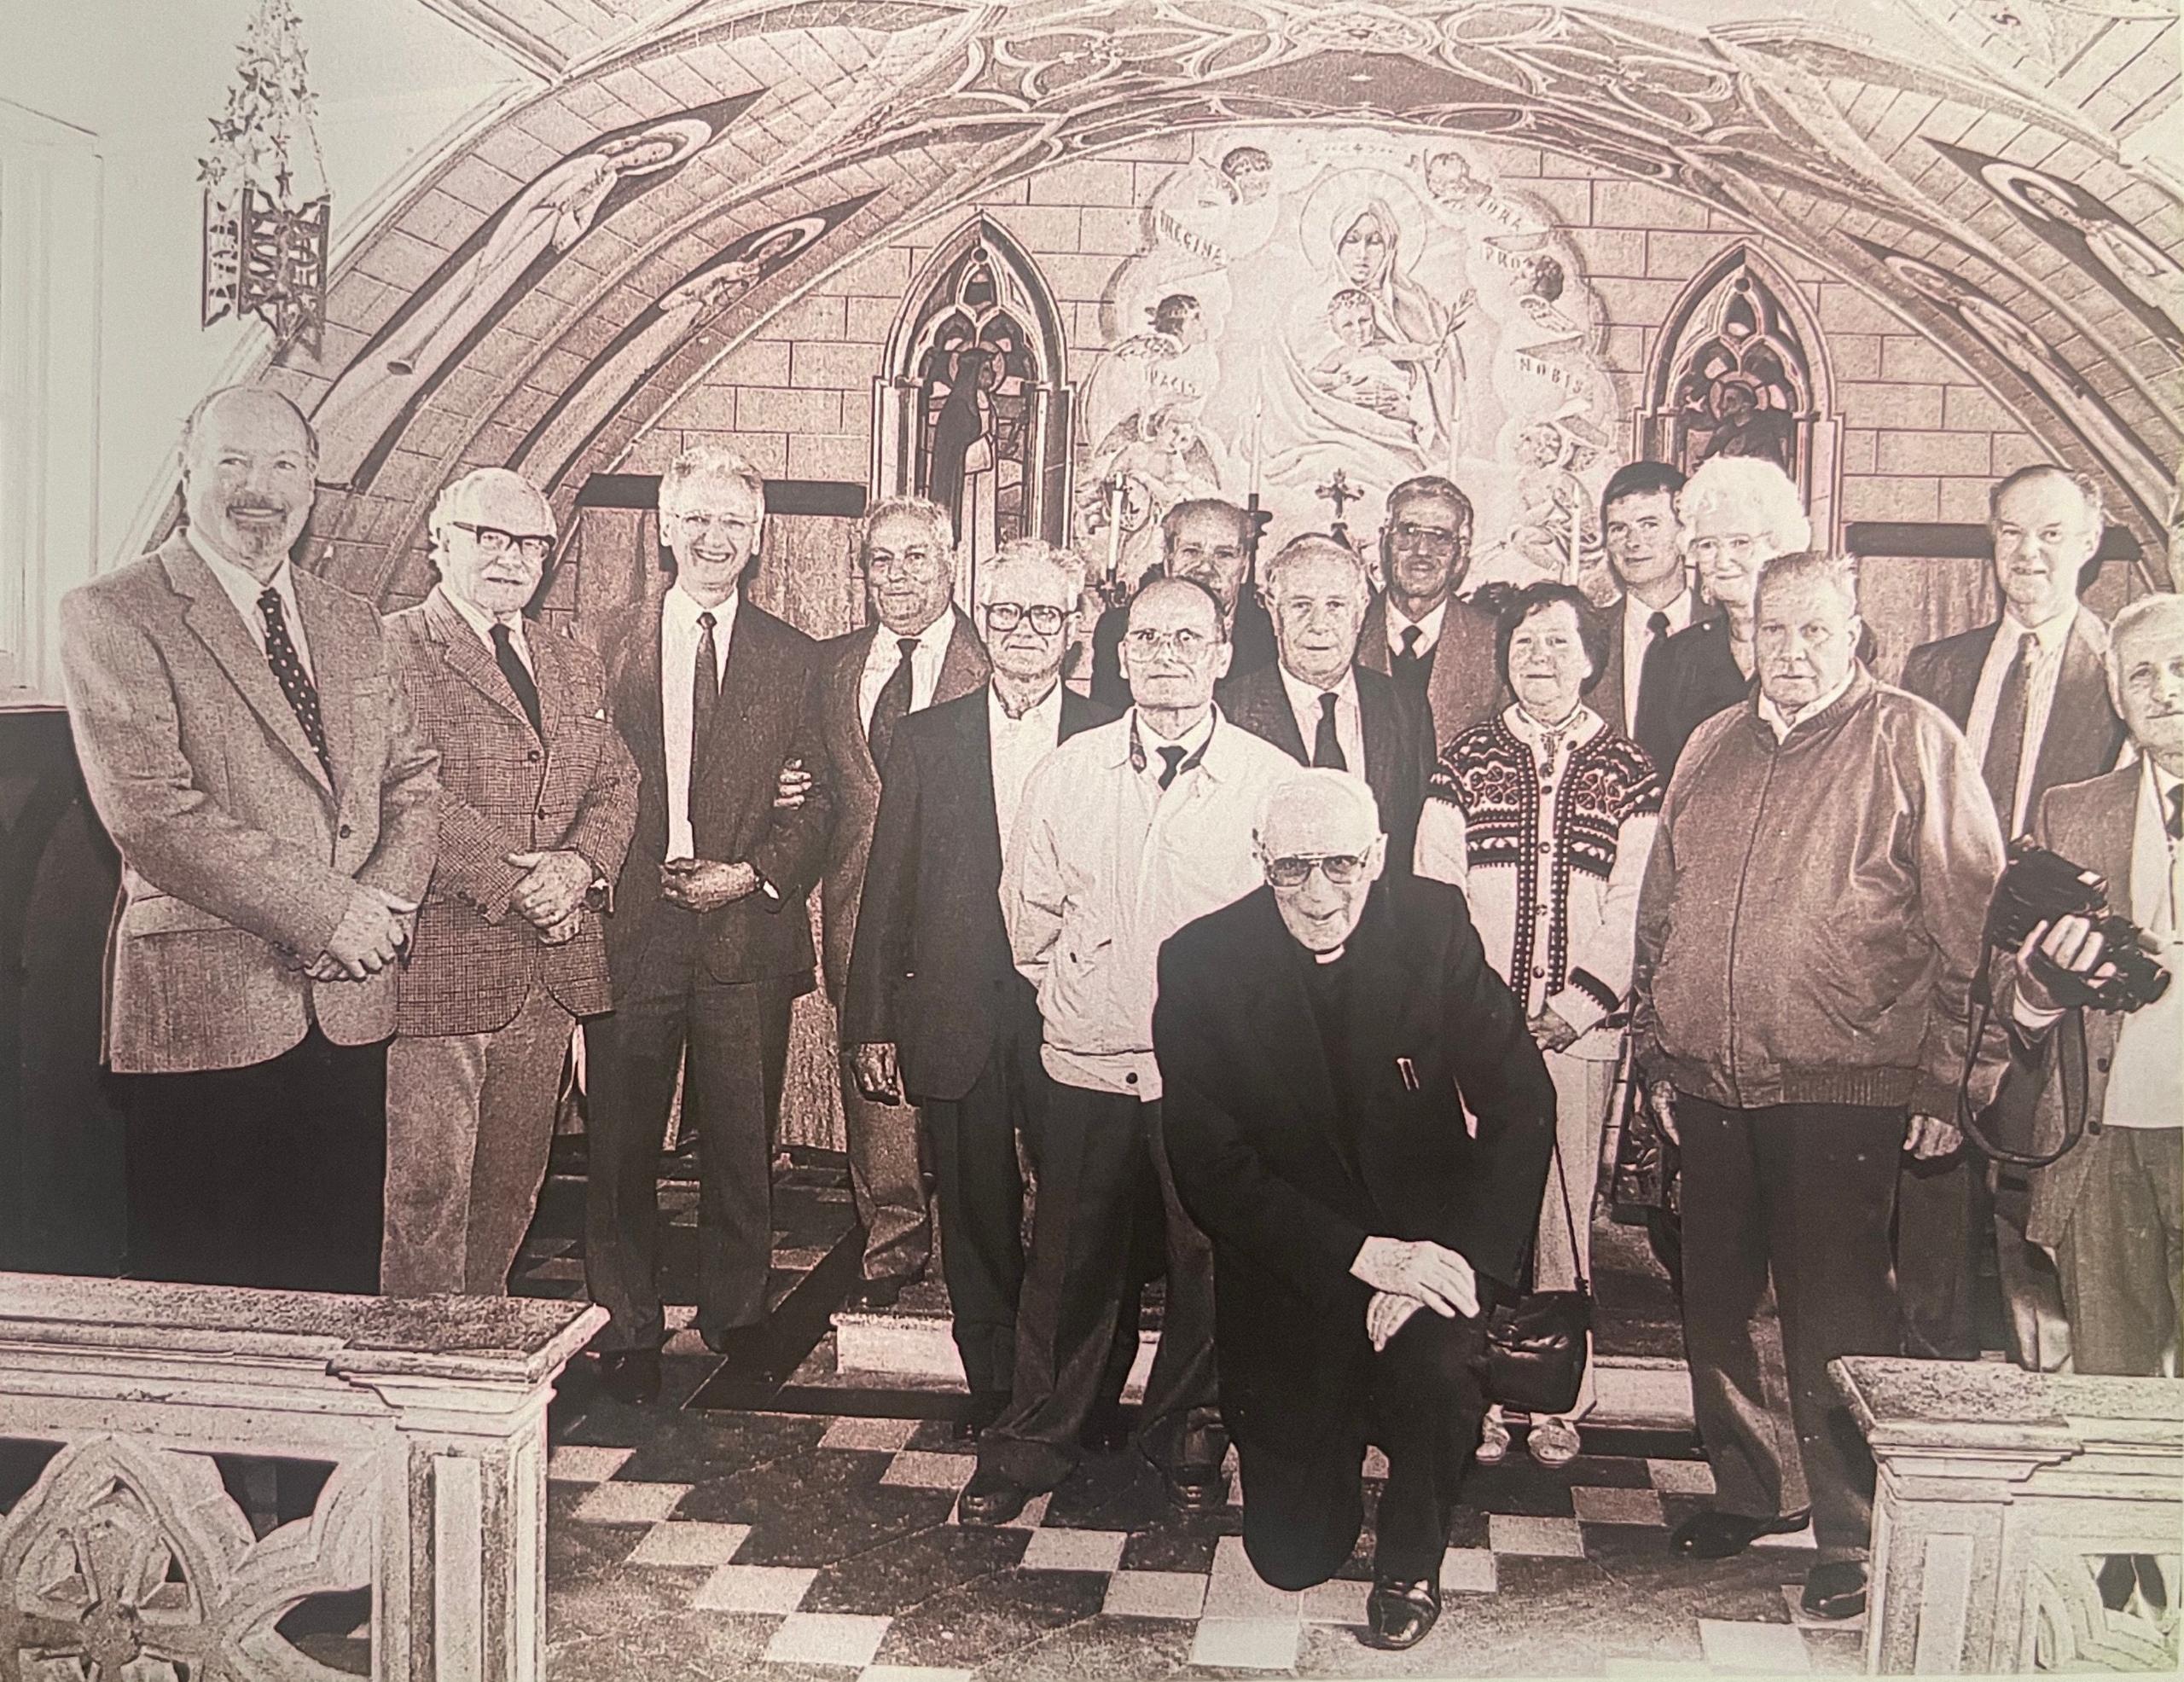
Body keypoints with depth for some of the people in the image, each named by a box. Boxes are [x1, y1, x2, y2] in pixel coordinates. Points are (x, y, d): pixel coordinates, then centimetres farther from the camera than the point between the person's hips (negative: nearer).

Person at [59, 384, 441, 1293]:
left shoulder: (350, 621, 14)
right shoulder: (111, 614, -5)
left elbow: (412, 773, 14)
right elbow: (148, 808, -15)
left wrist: (386, 901, -6)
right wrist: (326, 911, -16)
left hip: (350, 1005, 6)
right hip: (205, 1005, -5)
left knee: (340, 1281, 13)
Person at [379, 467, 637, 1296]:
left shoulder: (577, 665, 18)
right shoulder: (390, 651, -4)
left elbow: (616, 784, 13)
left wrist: (577, 865, -7)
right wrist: (513, 887, -16)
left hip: (550, 969, 6)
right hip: (440, 962, -6)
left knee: (514, 1184, 13)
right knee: (429, 1189, -1)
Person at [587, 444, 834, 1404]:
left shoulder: (794, 662, 7)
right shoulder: (612, 648, 7)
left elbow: (818, 799, 5)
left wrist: (753, 873, -9)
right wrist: (611, 876, -7)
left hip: (749, 931, 0)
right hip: (632, 927, 0)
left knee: (742, 1143, 9)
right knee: (622, 1144, 5)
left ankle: (735, 1316, 26)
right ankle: (626, 1332, 19)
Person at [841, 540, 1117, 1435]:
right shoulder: (927, 738, 8)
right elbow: (888, 886, 6)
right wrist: (872, 1023, 2)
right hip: (959, 1018, 2)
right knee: (975, 1215, 10)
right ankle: (993, 1381, 28)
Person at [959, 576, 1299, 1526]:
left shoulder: (1273, 780, -5)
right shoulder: (1068, 771, 3)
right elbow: (1029, 913, 13)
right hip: (1090, 1067, 1)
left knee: (1208, 1267, 12)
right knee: (1071, 1266, 10)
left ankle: (1186, 1434, 34)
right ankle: (1035, 1440, 30)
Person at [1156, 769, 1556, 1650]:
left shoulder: (1435, 926, -11)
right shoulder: (1199, 962, -14)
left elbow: (1520, 1103, -12)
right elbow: (1209, 1164, -16)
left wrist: (1463, 1260, -25)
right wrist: (1361, 1254, -26)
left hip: (1424, 1239, 0)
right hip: (1289, 1271, 0)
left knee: (1433, 1360, -33)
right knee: (1292, 1557, 4)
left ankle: (1411, 1556, 1)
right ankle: (1342, 1431, 40)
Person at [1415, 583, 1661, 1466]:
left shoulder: (1628, 771, 7)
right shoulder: (1464, 762, 7)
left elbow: (1632, 907, 2)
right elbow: (1434, 895, 3)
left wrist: (1568, 1012, -7)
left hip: (1580, 1028, 0)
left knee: (1565, 1210, 3)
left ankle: (1558, 1400, 14)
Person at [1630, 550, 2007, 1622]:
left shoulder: (1913, 740, -1)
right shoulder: (1713, 747, 15)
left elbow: (1971, 918, -4)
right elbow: (1660, 908, 19)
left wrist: (1950, 1076, -8)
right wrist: (1657, 1051, 15)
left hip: (1843, 1089, -5)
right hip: (1712, 1086, 5)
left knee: (1834, 1314, 0)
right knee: (1713, 1300, 12)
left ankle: (1853, 1537, 15)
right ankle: (1748, 1491, 31)